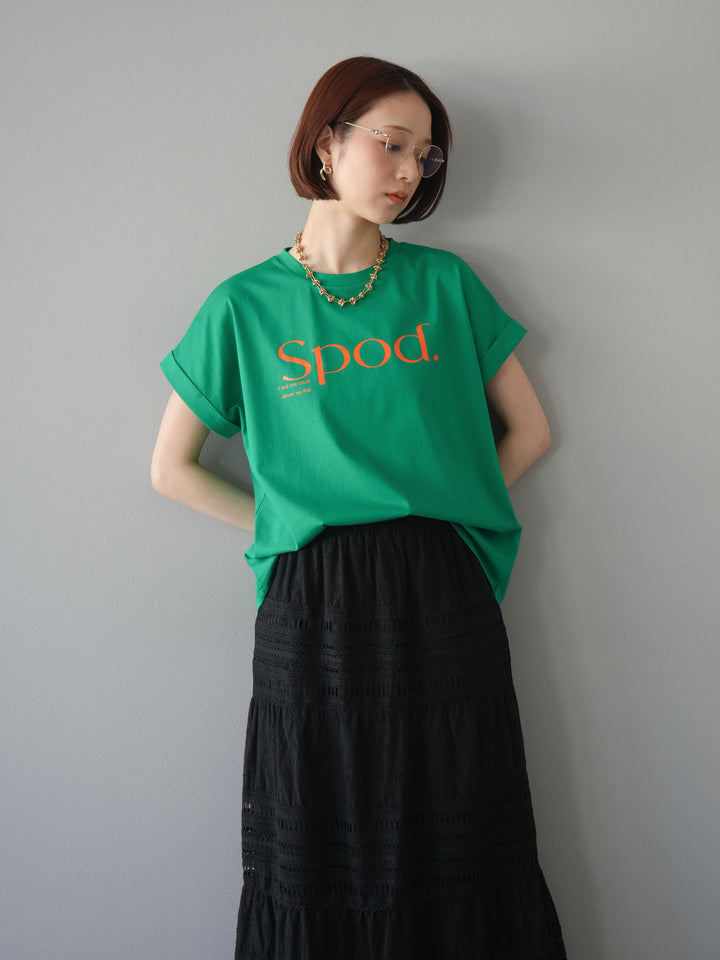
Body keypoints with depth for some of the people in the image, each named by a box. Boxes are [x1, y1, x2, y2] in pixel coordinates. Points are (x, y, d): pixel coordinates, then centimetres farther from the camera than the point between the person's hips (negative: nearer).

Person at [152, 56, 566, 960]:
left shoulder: (444, 282, 8)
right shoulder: (246, 304, 5)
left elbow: (528, 428, 12)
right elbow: (173, 468, 10)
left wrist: (436, 510, 1)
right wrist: (288, 525, 1)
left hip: (443, 599, 1)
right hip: (312, 610, -1)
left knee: (462, 867, 8)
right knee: (322, 869, 10)